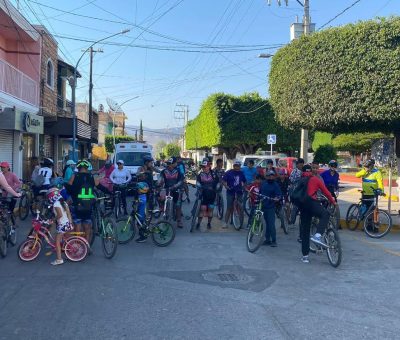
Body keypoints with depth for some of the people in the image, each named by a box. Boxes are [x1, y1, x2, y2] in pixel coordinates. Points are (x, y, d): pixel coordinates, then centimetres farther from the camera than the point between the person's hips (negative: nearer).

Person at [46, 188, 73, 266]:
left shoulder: (56, 204, -15)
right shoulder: (64, 203, 10)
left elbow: (60, 214, -26)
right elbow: (69, 213, 10)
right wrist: (70, 223, 14)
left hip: (61, 224, -8)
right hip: (67, 223, 8)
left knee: (57, 242, -2)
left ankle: (59, 259, -4)